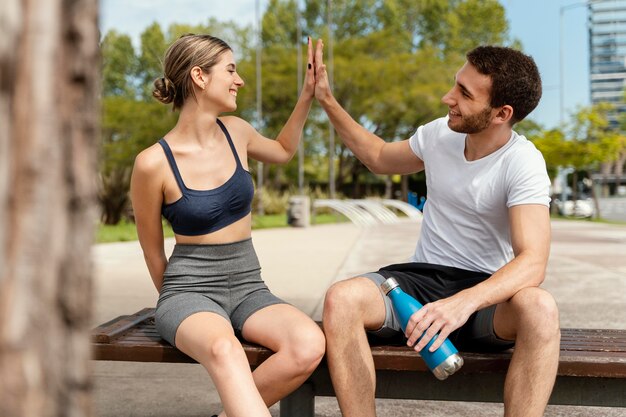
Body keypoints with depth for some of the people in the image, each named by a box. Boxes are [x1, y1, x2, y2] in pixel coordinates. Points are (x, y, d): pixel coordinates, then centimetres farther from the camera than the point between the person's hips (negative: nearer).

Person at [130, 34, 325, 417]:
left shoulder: (235, 131, 3)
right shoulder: (154, 162, -12)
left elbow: (283, 151, 27)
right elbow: (153, 252, 2)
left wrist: (308, 95, 17)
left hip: (249, 288, 5)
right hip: (189, 289, -5)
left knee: (309, 345, -27)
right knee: (226, 350, -40)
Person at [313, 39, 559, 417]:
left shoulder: (523, 164, -15)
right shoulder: (439, 134, 0)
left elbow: (533, 261, -29)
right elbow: (380, 158, 22)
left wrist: (464, 302, -46)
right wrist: (327, 100, 16)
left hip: (484, 289, -3)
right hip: (420, 278, 4)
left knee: (540, 308, -38)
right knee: (341, 299, -27)